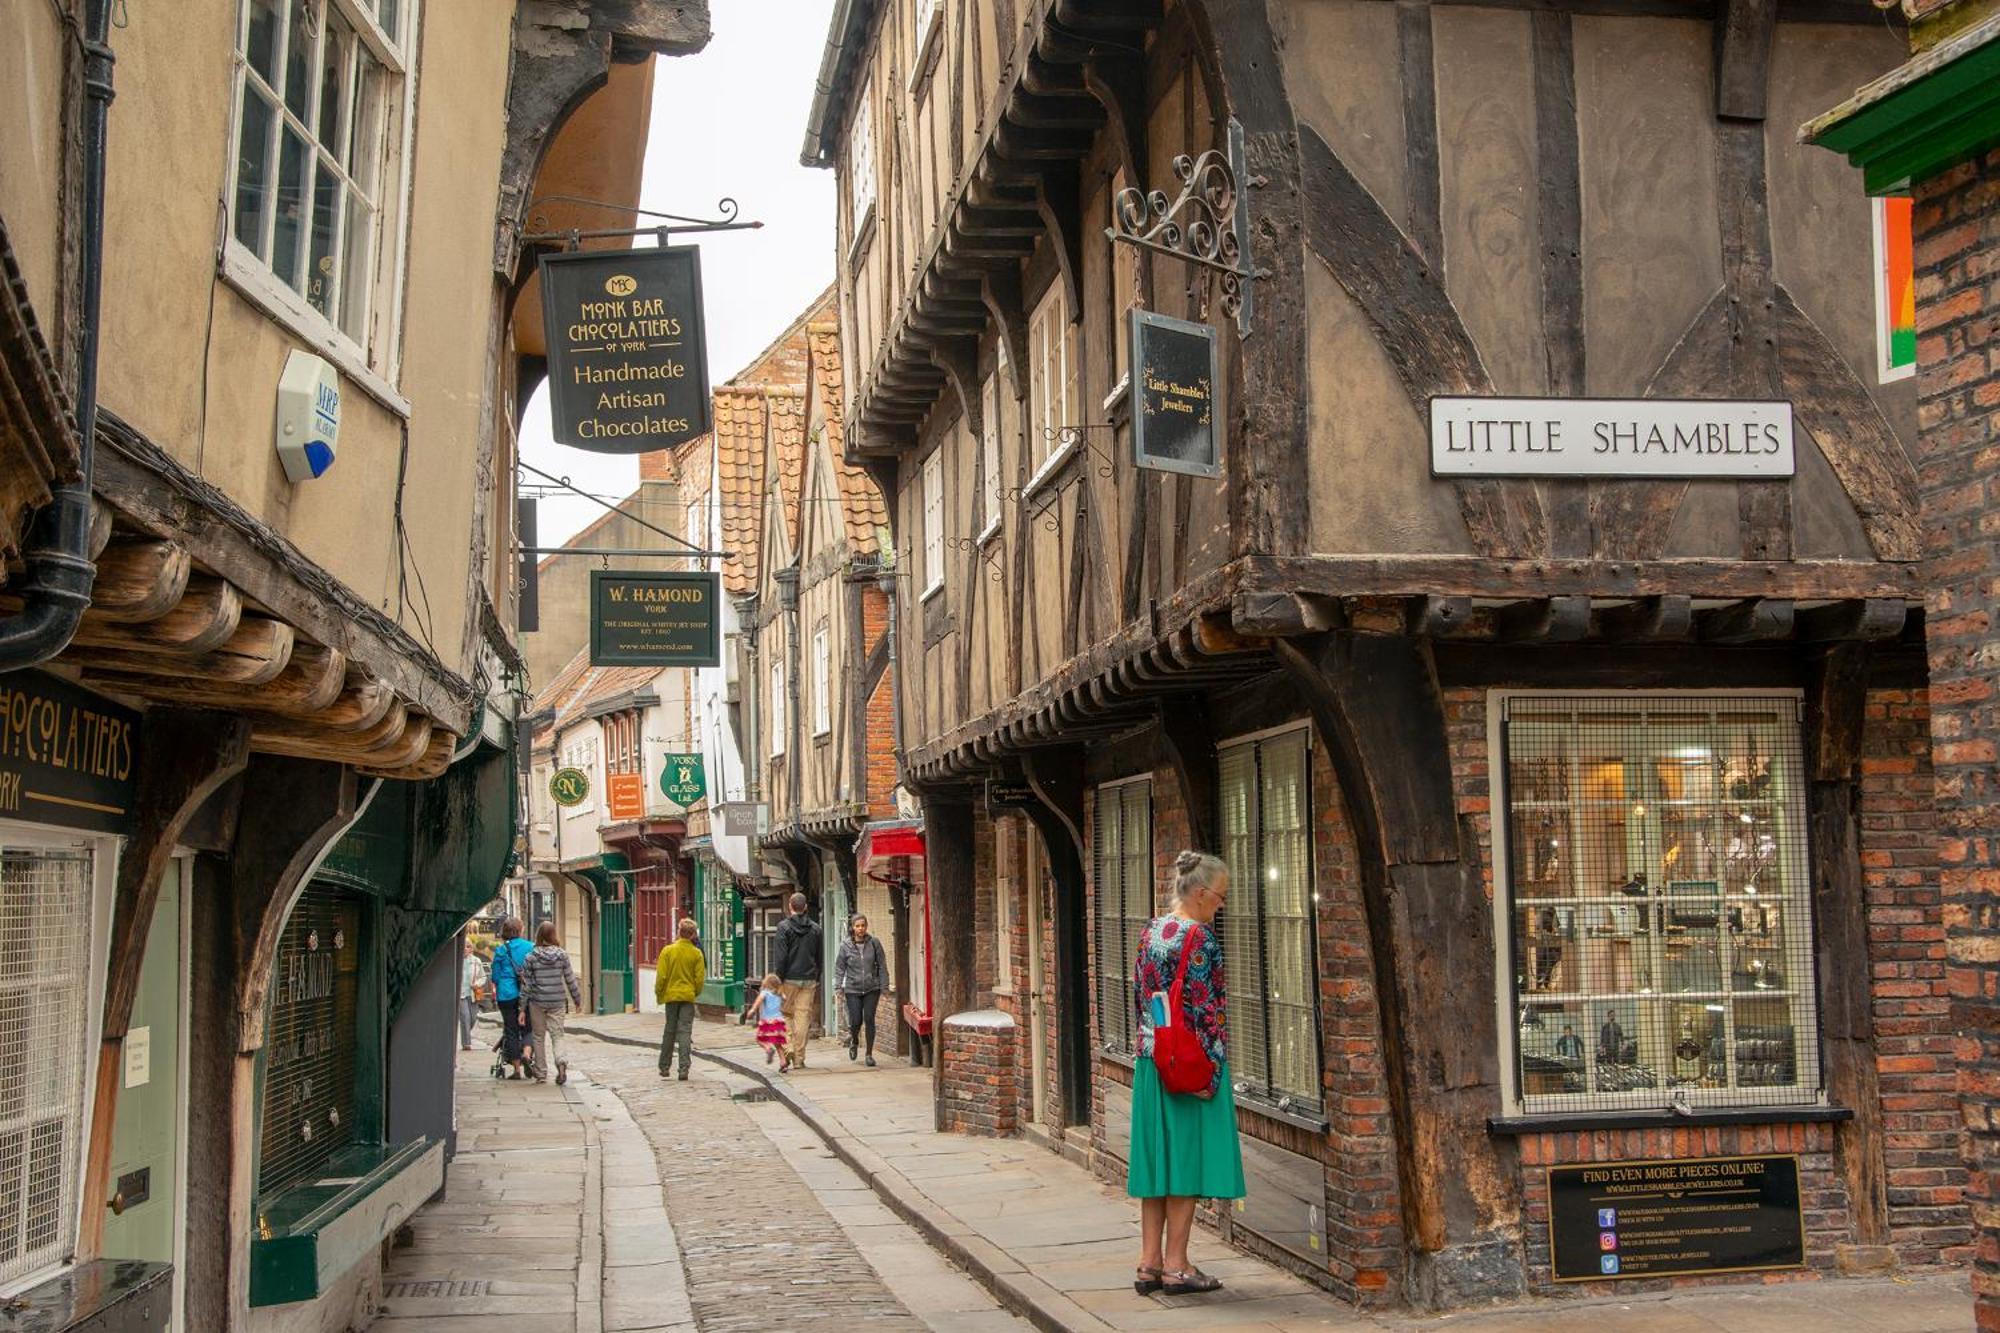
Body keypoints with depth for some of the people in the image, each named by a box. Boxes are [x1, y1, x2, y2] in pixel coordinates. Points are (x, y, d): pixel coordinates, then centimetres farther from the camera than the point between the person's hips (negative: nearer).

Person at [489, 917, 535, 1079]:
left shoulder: (500, 950, -2)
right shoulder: (530, 947, 1)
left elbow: (496, 976, 4)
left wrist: (495, 992, 20)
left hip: (507, 994, -1)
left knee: (511, 1031, 6)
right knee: (527, 1028, 13)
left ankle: (516, 1069, 5)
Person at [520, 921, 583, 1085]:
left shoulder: (531, 957, -5)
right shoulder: (562, 955, -3)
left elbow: (526, 983, -4)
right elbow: (570, 979, 0)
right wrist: (577, 999, 12)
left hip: (537, 1002, 0)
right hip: (558, 1002, 0)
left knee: (539, 1037, 12)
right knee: (557, 1034, 7)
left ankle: (541, 1074, 16)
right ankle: (560, 1061, -21)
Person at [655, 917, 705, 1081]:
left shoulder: (668, 951, -6)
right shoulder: (696, 953, -5)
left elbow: (661, 976, -6)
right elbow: (700, 978, -3)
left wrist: (658, 994, 7)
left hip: (671, 995, 1)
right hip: (688, 996, -1)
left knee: (670, 1032, 13)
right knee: (685, 1032, 0)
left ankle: (664, 1067, 21)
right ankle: (684, 1069, -8)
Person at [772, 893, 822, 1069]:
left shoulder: (783, 927, -7)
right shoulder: (815, 928, 7)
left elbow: (780, 957, -11)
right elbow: (819, 957, 12)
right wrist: (817, 981, 19)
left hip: (789, 979, -3)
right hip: (809, 980, 3)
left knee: (785, 1014, 10)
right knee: (804, 1017, 4)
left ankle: (788, 1047, -7)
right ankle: (799, 1058, 5)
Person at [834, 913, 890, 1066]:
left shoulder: (874, 943, -2)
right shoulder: (845, 945, -3)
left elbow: (882, 966, 2)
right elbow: (839, 968, 2)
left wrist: (884, 988, -1)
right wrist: (838, 988, -4)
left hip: (872, 989, 0)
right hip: (852, 990, 0)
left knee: (869, 1019, -4)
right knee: (855, 1021, -3)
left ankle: (869, 1053, 9)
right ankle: (854, 1041, 32)